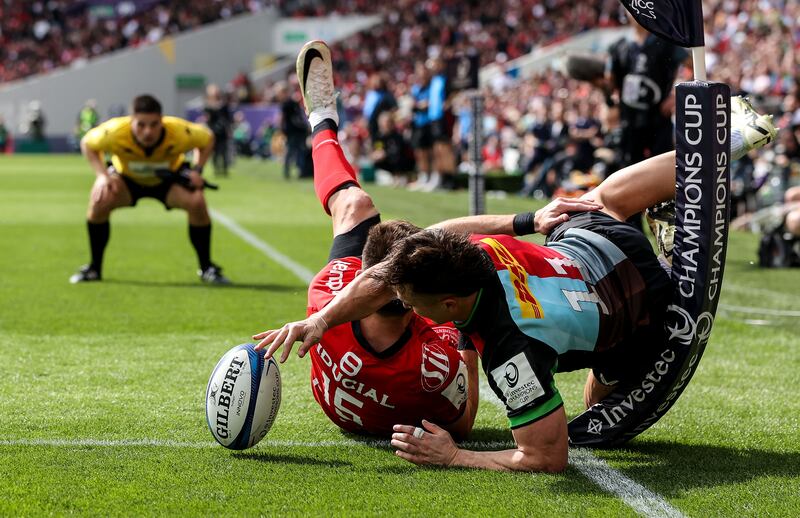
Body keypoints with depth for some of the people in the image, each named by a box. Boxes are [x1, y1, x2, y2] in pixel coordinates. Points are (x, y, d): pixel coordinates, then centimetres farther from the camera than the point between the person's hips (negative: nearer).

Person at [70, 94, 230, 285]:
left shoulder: (179, 132, -37)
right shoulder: (115, 132, -37)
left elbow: (207, 138, -13)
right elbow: (87, 143, -15)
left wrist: (197, 170, -27)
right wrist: (102, 175, -28)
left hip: (169, 177, 0)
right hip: (126, 177, 0)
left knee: (197, 202, -27)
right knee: (99, 202, -28)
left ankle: (206, 268, -6)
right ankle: (94, 268, -6)